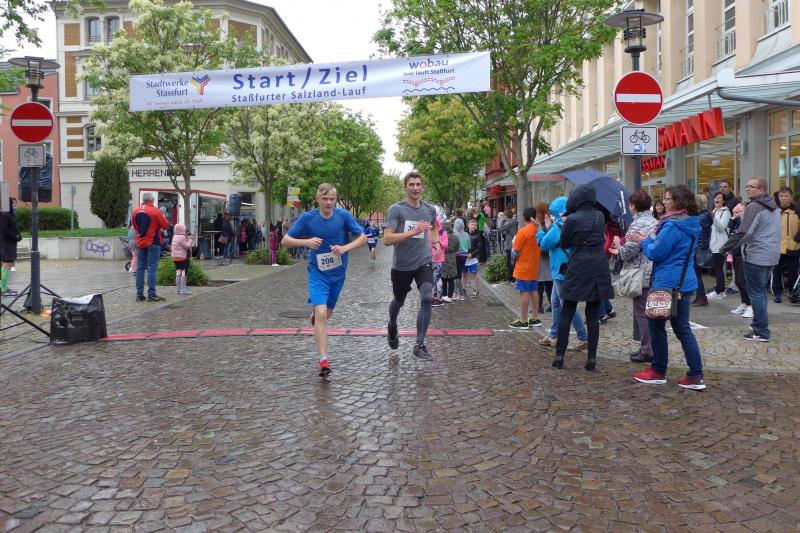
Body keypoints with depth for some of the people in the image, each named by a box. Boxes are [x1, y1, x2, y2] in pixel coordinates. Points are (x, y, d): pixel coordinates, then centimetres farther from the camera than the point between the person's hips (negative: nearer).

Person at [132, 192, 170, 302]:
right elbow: (166, 226, -6)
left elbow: (135, 226, 16)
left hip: (140, 243, 5)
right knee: (152, 268, -4)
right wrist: (163, 217, 10)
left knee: (140, 268, 9)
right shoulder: (155, 211, -11)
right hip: (153, 242, -5)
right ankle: (151, 295, -7)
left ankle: (139, 294, 10)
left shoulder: (135, 212, 6)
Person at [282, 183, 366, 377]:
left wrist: (345, 247, -23)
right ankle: (324, 360, -15)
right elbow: (285, 240, -6)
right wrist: (306, 241, -25)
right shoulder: (307, 217, -11)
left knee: (327, 313, 20)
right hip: (318, 273, -3)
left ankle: (315, 316, 58)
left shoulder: (344, 215, -9)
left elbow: (363, 238, -5)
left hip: (338, 273, 3)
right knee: (321, 314, -18)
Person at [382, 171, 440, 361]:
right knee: (399, 301, 18)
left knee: (427, 298, -19)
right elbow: (387, 239, -21)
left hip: (423, 262, 2)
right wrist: (413, 231, -29)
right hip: (401, 265, -2)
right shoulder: (396, 209, -12)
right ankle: (392, 327, 53)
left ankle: (420, 345, -9)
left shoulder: (430, 209, 2)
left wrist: (436, 242, 5)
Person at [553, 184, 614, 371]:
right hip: (598, 269, 3)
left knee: (566, 314, 7)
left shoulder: (572, 219, -10)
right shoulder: (600, 217, 3)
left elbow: (564, 243, 1)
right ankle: (592, 358, 6)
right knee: (593, 315, 7)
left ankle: (560, 355, 7)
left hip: (578, 269, -3)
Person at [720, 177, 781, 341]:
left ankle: (762, 332, -3)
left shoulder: (754, 207, -15)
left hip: (756, 257, -9)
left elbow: (743, 232, -21)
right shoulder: (774, 207, 15)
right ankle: (758, 325, 25)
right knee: (761, 291, 18)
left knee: (756, 294, -4)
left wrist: (726, 247, -13)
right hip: (772, 256, 9)